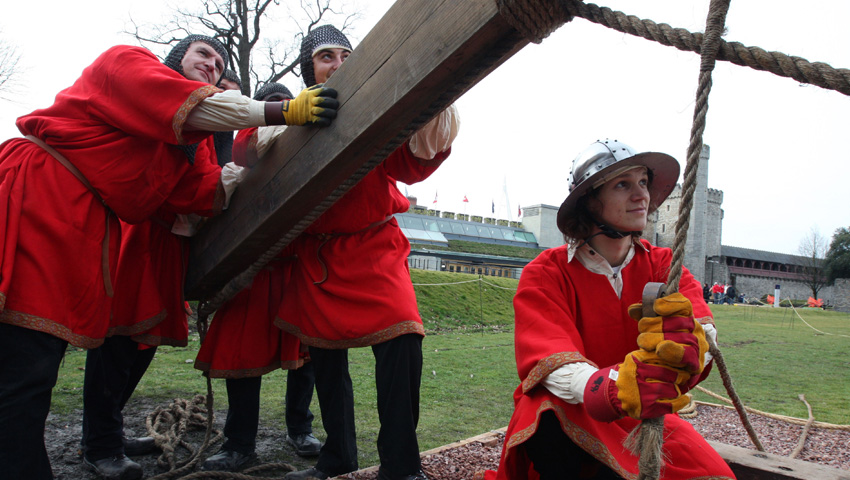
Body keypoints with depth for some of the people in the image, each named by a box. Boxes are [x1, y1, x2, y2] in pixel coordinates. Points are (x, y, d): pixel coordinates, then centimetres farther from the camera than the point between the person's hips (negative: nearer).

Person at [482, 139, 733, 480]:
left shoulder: (662, 265, 0)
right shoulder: (546, 274, -11)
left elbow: (703, 328, -19)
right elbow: (552, 360, -27)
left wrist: (688, 345, -45)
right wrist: (615, 389, -49)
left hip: (637, 417, 4)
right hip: (564, 415, -4)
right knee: (546, 414, -35)